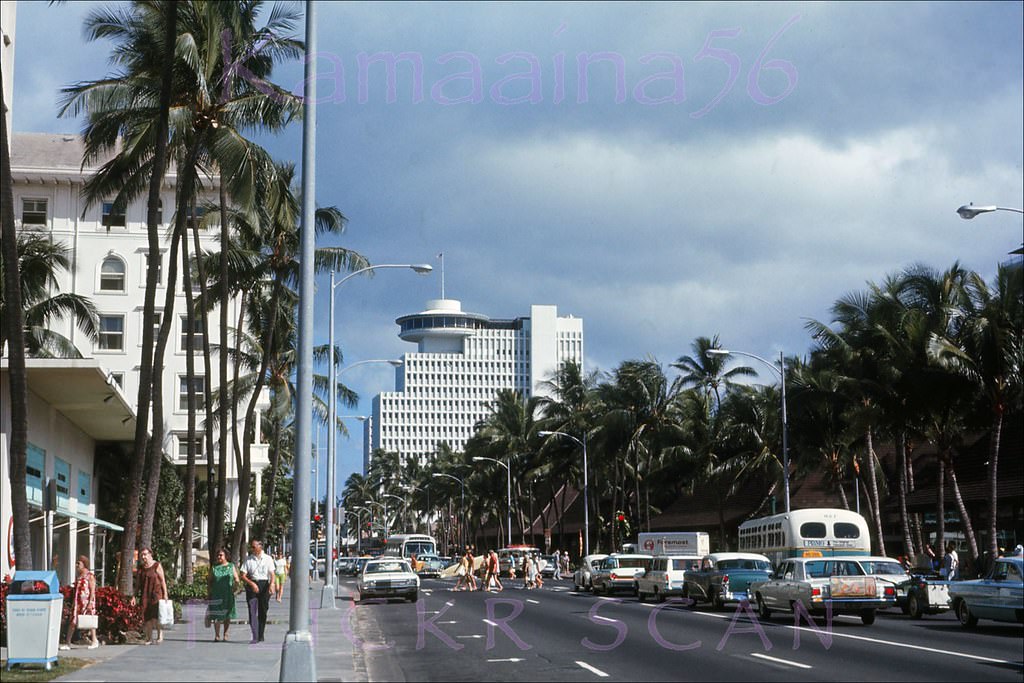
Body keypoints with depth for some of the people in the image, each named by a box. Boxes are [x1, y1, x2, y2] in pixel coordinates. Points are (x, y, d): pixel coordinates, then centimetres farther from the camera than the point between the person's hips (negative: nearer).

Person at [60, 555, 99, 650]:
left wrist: (90, 603, -20)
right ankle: (68, 643, 1)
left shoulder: (90, 576, -8)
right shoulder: (79, 576, 14)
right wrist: (73, 602, 15)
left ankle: (95, 641, 17)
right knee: (72, 621, 1)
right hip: (77, 602, 7)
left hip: (87, 601, -7)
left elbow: (92, 591, -13)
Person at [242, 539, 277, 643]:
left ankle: (261, 636, 18)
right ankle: (255, 637, -14)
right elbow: (243, 576, 0)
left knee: (262, 611, 6)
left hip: (264, 585, 0)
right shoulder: (249, 560, 4)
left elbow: (272, 574, 2)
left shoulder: (267, 559, 5)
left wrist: (271, 584, -16)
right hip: (251, 585, 0)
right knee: (252, 611, -11)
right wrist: (252, 583, -15)